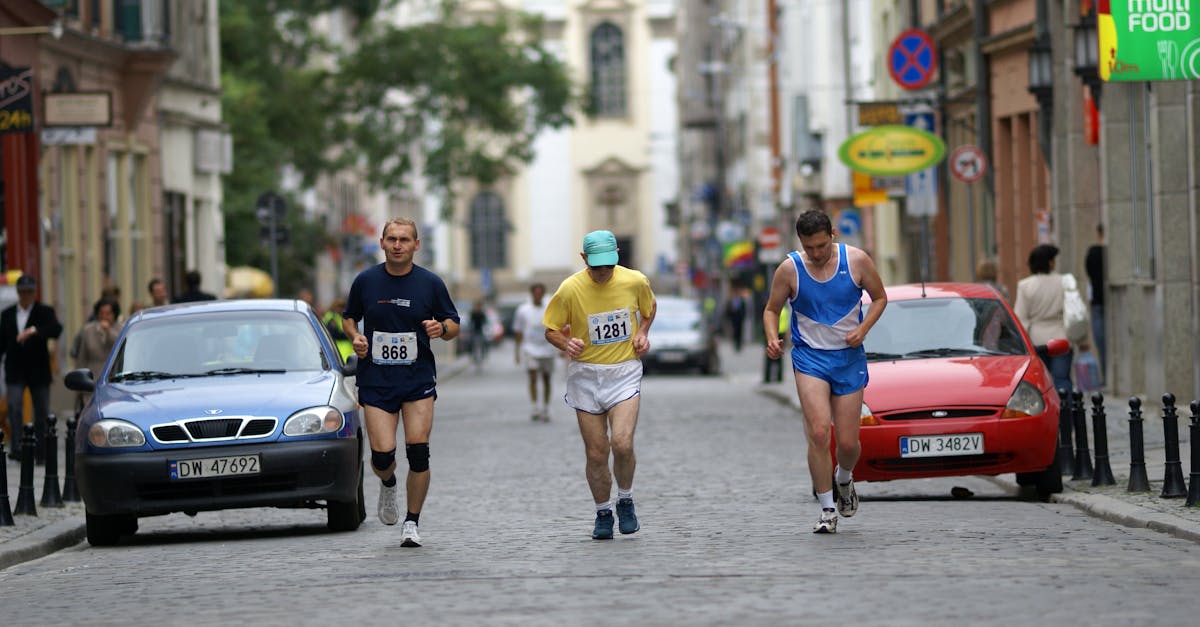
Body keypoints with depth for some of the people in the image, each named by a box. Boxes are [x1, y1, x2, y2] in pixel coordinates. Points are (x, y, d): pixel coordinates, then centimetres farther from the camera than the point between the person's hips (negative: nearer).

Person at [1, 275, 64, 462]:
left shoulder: (44, 312, 1)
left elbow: (56, 329, -17)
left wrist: (34, 331, -31)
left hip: (38, 371, -1)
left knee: (42, 411, 5)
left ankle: (40, 448, 16)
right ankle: (16, 447, -20)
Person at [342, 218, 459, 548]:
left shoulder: (430, 283, 0)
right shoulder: (365, 281, 2)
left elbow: (453, 324, 8)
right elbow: (348, 318, 16)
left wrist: (442, 328, -14)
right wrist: (355, 337, -4)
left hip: (418, 378, 0)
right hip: (375, 380, 0)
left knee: (418, 451, -10)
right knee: (382, 454, -10)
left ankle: (412, 523, 6)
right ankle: (388, 485, 27)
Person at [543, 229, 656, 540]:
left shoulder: (636, 281, -5)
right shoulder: (570, 289, -10)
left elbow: (648, 308, 18)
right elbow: (552, 329, 1)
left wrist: (642, 333, 0)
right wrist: (566, 343, -20)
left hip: (624, 372, 0)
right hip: (586, 375, 0)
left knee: (622, 444, -18)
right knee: (596, 453, 1)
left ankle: (625, 501, 7)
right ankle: (603, 513, 22)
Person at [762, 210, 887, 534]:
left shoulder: (856, 260, -6)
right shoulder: (789, 269, -7)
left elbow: (879, 297, 7)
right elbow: (772, 309, 6)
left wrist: (863, 329, -10)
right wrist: (772, 339, -15)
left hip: (849, 357, 1)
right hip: (810, 357, -1)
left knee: (847, 441, 3)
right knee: (819, 432, -18)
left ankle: (843, 478, 39)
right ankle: (827, 510, -8)